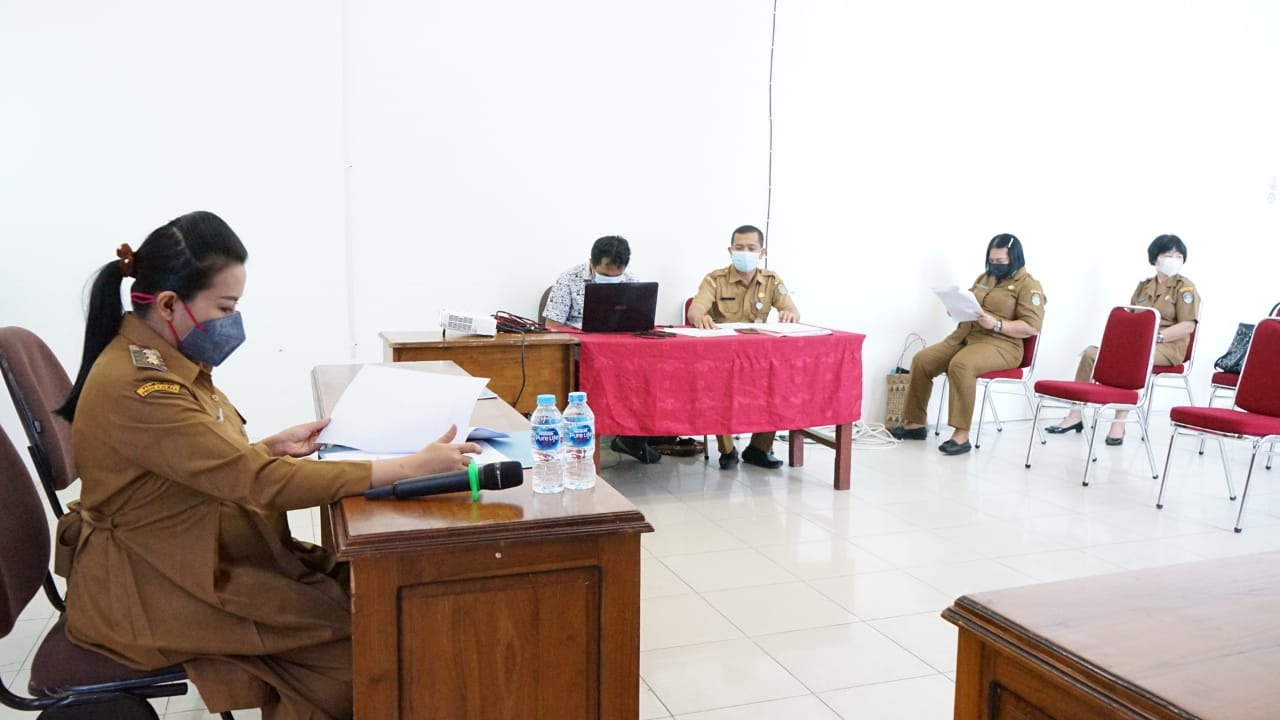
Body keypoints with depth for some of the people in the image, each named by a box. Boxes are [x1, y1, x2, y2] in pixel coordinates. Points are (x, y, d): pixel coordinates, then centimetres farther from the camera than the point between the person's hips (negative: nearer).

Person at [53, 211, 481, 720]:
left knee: (353, 588, -1)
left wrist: (274, 445, -6)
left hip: (187, 557, 9)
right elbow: (260, 482, -31)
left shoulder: (161, 358, 2)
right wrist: (410, 468, -32)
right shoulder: (138, 389, -27)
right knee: (348, 627, -11)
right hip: (150, 591, -9)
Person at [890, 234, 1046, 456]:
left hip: (1000, 344, -8)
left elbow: (1032, 327, -13)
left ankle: (961, 435, -34)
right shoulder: (984, 278, 20)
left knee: (961, 365, -37)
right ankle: (915, 424, -1)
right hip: (965, 336, 8)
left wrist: (996, 324, -24)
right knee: (921, 361, -11)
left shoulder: (1028, 286, -4)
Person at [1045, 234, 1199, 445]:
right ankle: (1075, 415, -12)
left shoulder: (1185, 287, -1)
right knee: (1091, 353, -14)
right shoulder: (1143, 286, 18)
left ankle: (1119, 424, -35)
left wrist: (1156, 337, -20)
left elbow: (1188, 326, -11)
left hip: (1167, 346, -6)